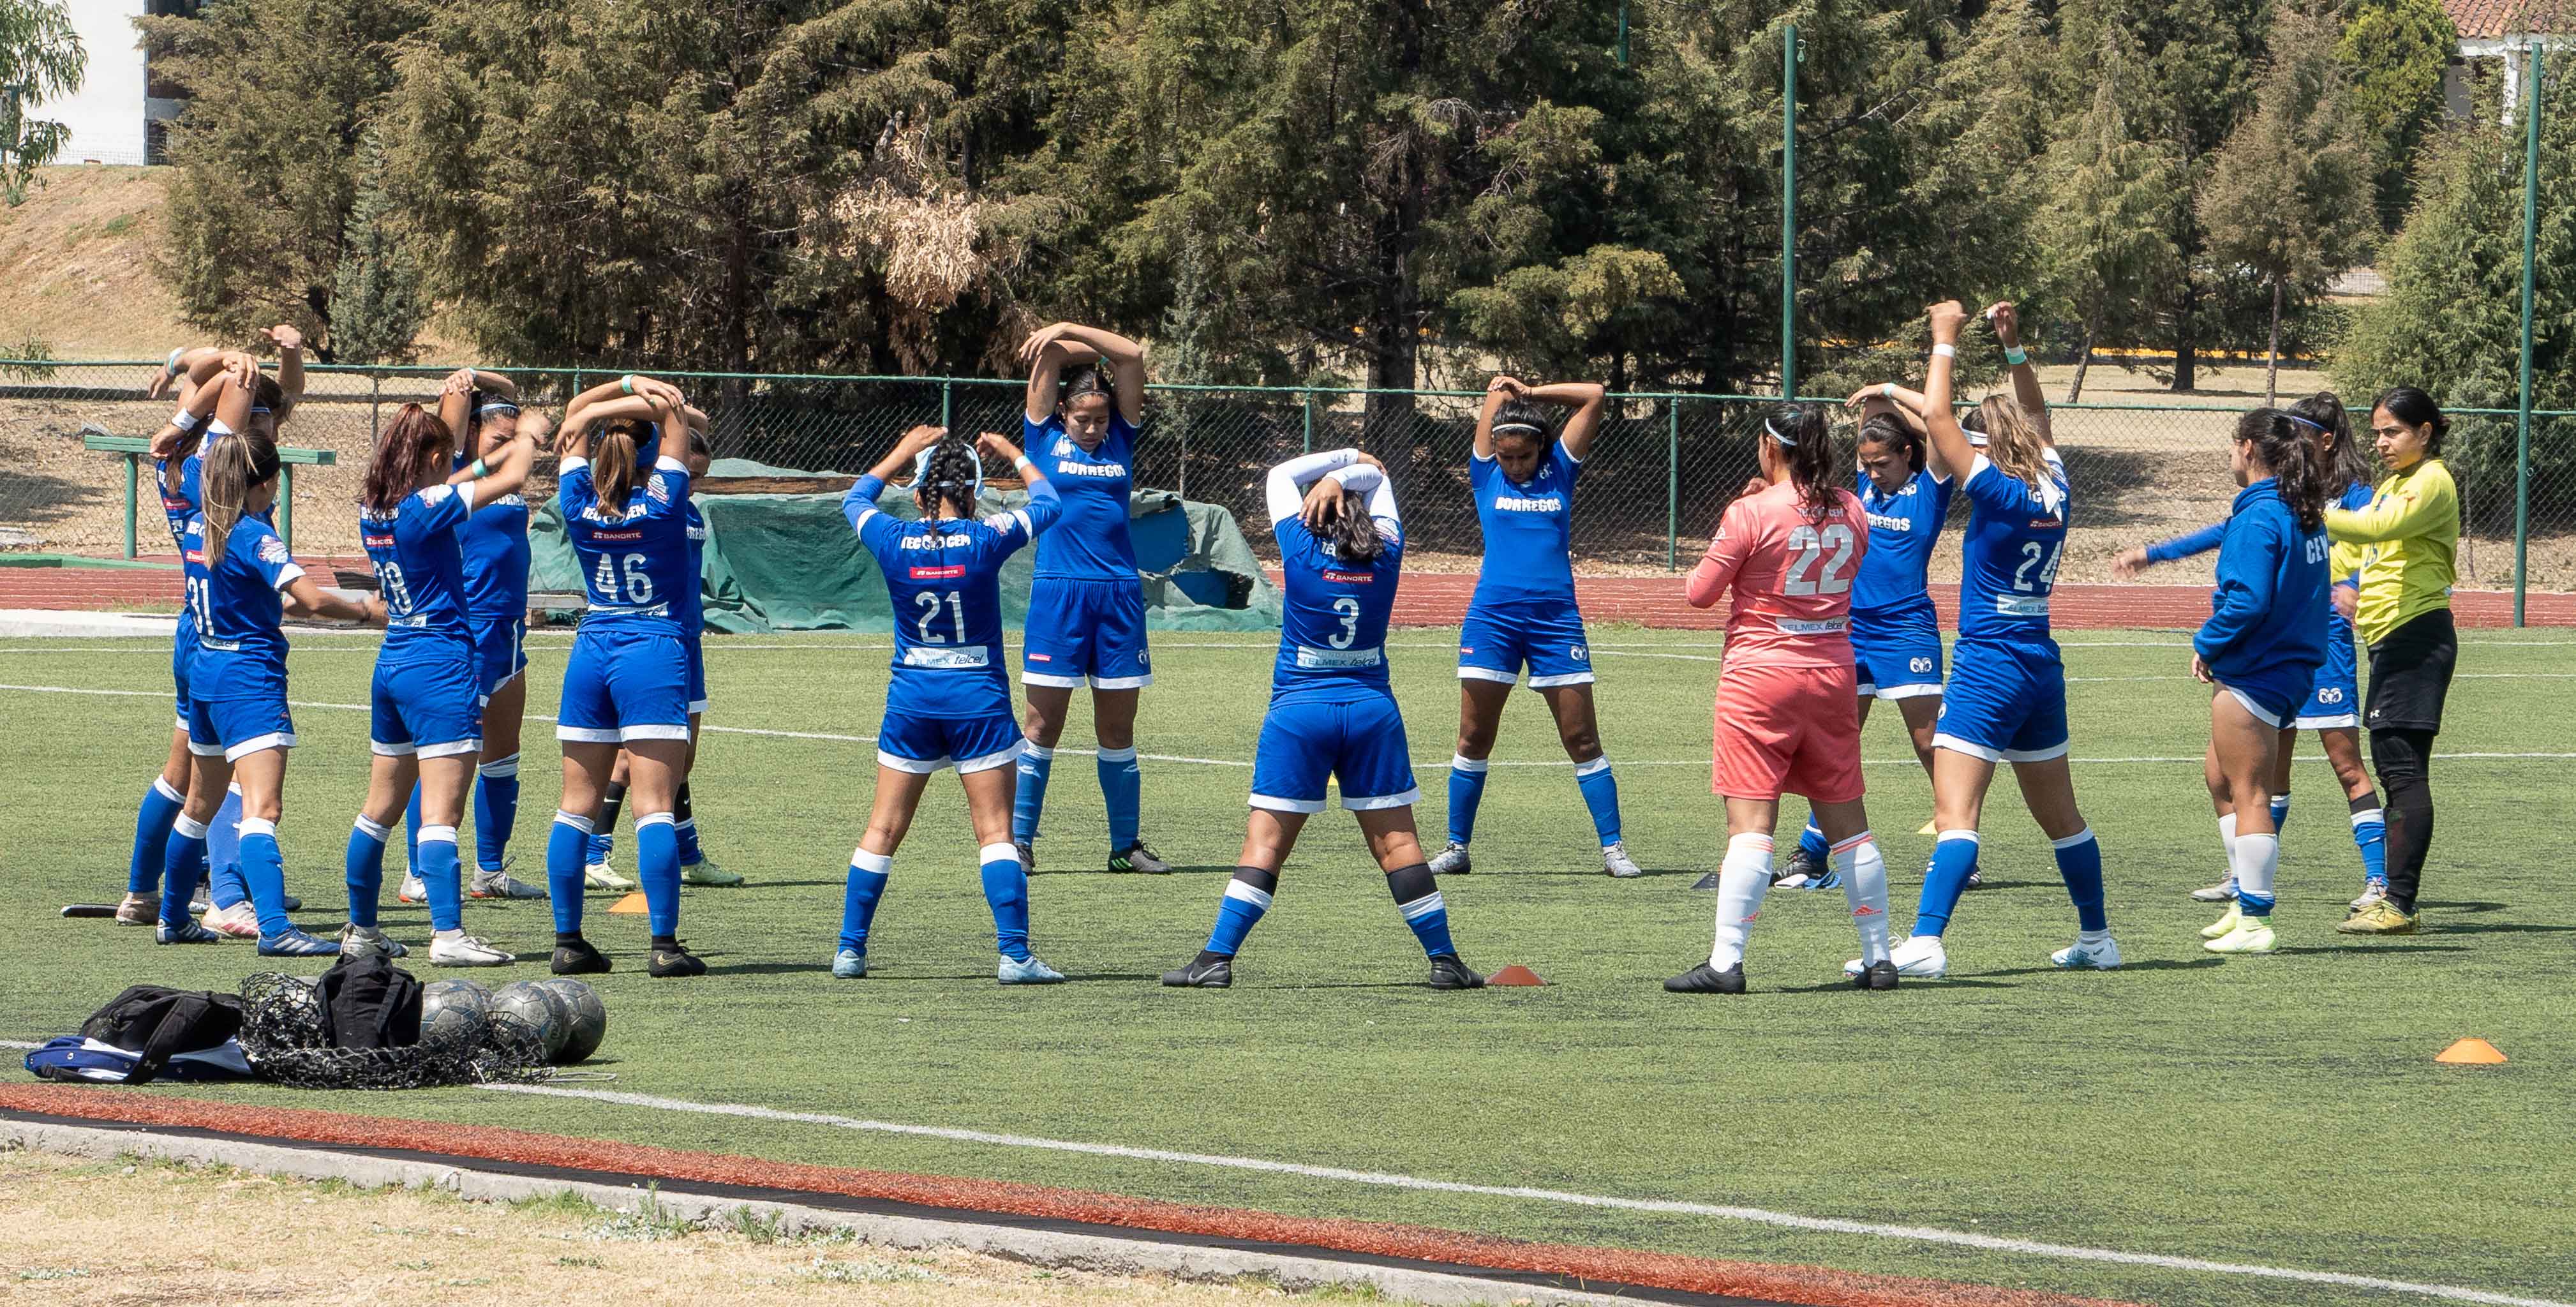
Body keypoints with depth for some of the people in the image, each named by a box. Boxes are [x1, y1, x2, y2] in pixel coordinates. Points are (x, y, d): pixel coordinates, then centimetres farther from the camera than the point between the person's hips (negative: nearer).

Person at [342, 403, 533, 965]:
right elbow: (511, 479, -14)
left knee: (381, 808, 17)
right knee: (440, 813, -12)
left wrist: (489, 461, 28)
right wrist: (525, 442, 6)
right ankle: (447, 934, -17)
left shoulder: (374, 512, 7)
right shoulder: (425, 510, -15)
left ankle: (360, 930, 24)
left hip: (392, 663, 8)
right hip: (442, 668, -8)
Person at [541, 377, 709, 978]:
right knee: (653, 807, -8)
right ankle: (664, 944, -12)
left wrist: (618, 394, 2)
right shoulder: (663, 502, -7)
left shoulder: (580, 506, 0)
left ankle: (568, 941, 7)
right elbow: (673, 408, 0)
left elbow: (576, 418, 12)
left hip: (591, 653, 3)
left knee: (576, 805, 8)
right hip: (655, 656, -3)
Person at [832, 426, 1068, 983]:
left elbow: (855, 499, 17)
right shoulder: (986, 539, -11)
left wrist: (903, 452, 26)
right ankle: (1014, 954, -5)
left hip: (911, 699, 2)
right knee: (995, 832, 1)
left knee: (883, 829, 10)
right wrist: (1013, 455, 22)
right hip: (979, 698, -2)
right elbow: (1048, 502, 8)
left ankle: (850, 949, 12)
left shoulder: (893, 541, -7)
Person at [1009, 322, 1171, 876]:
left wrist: (1070, 330, 0)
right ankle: (1018, 841, 3)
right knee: (1043, 724, -3)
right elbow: (1048, 352, 0)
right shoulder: (1045, 435, 3)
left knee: (1118, 729, 7)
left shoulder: (1121, 435, 9)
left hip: (1119, 593, 3)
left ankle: (1126, 845, 15)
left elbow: (1131, 355, 3)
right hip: (1058, 593, -3)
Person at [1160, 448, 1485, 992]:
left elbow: (1280, 475, 11)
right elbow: (1378, 478, 18)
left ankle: (1217, 959, -7)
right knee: (1396, 840, 5)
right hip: (1372, 710, 2)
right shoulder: (1386, 555, 2)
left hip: (1299, 710, -2)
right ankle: (1444, 960, 6)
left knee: (1265, 841, -3)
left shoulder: (1301, 551, -5)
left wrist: (1345, 461, 13)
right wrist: (1346, 474, 0)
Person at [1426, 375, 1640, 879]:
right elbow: (1498, 390, 7)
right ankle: (1457, 848, 11)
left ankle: (1613, 847, 3)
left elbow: (1593, 396, 6)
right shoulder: (1487, 474, 7)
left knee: (1583, 740, 0)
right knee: (1474, 739, 2)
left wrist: (1531, 394, 11)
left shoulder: (1559, 470, 8)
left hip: (1556, 619, 0)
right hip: (1493, 616, 0)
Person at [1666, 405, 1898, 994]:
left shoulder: (1751, 513, -12)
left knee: (1751, 821, -8)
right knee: (1847, 820, 11)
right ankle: (1879, 957, 14)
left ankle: (1726, 961, -13)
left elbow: (1699, 593, -6)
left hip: (1761, 673, -5)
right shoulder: (1850, 511, 4)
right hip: (1834, 674, 5)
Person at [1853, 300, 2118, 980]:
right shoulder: (2055, 488, 5)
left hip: (1989, 666, -8)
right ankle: (2096, 940, 25)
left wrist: (1945, 339, -4)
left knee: (1956, 812, -15)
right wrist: (2013, 346, 21)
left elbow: (1935, 417, -15)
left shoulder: (1999, 491, -14)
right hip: (2041, 666, 8)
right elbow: (2037, 420, 24)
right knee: (2060, 815, 17)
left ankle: (1925, 943, -25)